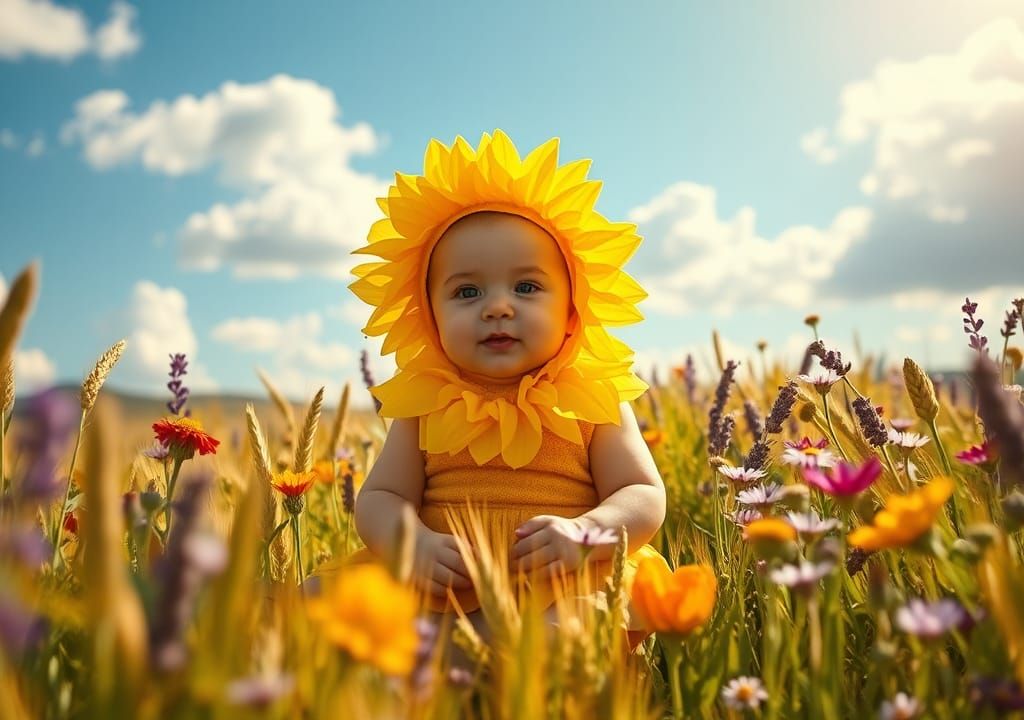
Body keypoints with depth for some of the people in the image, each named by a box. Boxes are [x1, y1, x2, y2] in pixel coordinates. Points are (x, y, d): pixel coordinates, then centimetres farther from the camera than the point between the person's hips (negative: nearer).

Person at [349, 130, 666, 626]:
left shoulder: (594, 402, 3)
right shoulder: (423, 405, 7)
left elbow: (645, 498, 1)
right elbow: (379, 499, 6)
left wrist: (585, 532, -20)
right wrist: (415, 543, -17)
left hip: (571, 596, -1)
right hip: (440, 599, 2)